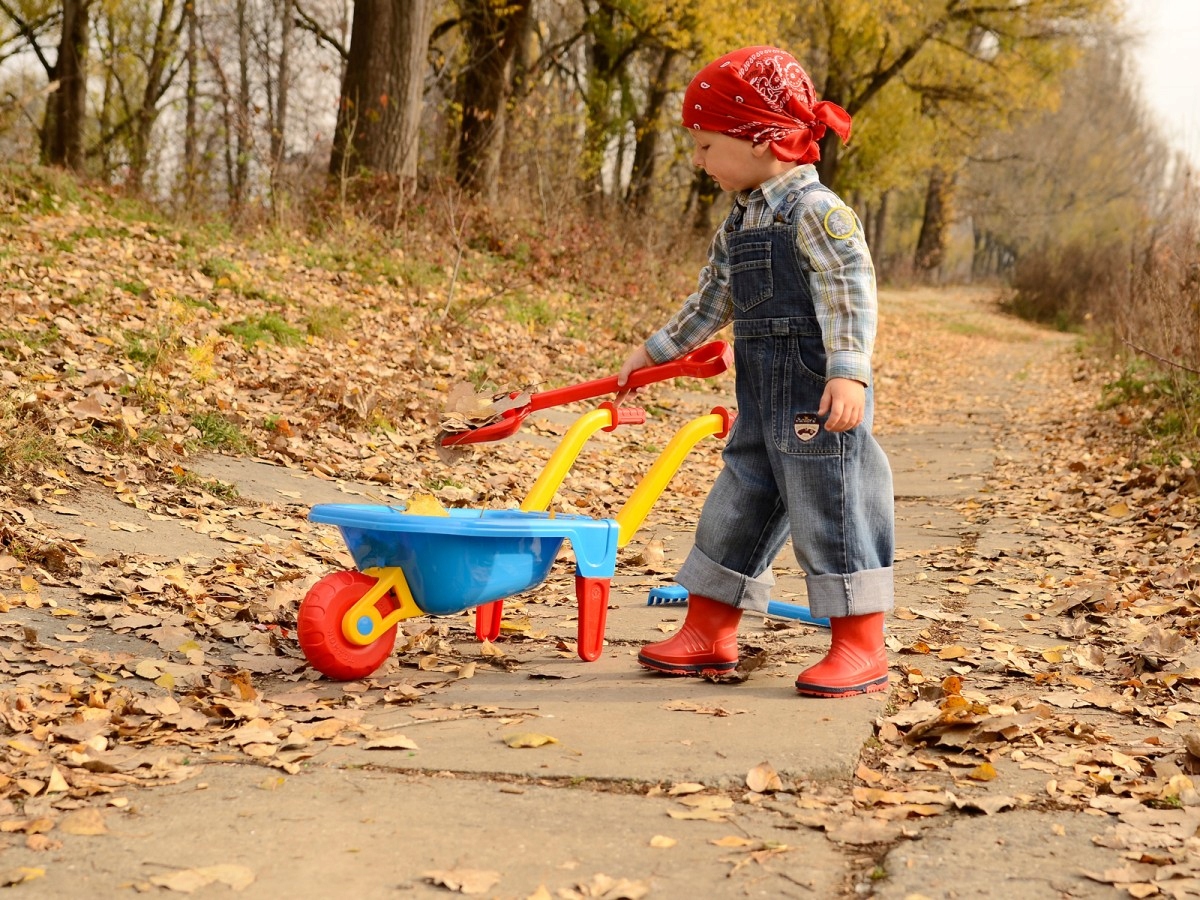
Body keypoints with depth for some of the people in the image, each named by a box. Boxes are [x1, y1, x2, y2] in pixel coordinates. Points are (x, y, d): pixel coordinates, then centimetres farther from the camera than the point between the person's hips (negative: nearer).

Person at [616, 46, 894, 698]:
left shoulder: (816, 211, -11)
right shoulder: (741, 223, 16)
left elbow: (850, 295, -19)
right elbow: (712, 301, 27)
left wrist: (849, 371, -29)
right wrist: (656, 350, 31)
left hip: (819, 396, -9)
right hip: (762, 399, 9)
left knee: (830, 512, -5)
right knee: (737, 506, 13)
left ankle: (861, 649, 4)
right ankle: (708, 632, 23)